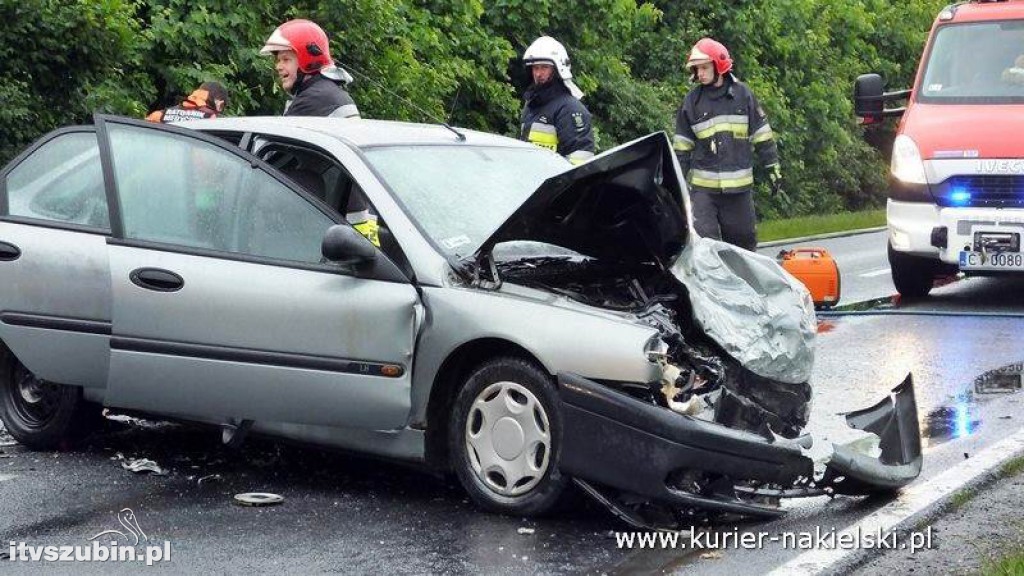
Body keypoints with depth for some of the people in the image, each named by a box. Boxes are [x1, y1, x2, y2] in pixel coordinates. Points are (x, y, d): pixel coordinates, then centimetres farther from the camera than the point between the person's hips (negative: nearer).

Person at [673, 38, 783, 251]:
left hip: (739, 185, 0)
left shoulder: (742, 94, 2)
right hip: (703, 186, 0)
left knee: (743, 241, 9)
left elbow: (763, 137, 6)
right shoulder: (691, 101, 3)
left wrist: (774, 171, 4)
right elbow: (681, 147, 9)